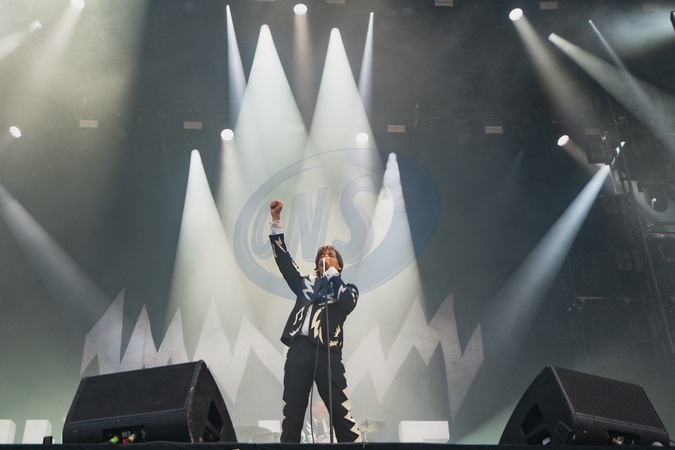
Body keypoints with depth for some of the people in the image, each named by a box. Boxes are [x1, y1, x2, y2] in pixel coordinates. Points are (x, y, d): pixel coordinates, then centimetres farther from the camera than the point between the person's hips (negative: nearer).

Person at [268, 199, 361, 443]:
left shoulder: (348, 289, 17)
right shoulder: (305, 283, 24)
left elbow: (345, 301, -6)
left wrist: (331, 270, 4)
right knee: (292, 412, -1)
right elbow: (283, 258, 17)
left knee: (341, 412, -6)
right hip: (299, 348, 3)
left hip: (327, 351, -3)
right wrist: (276, 220, 10)